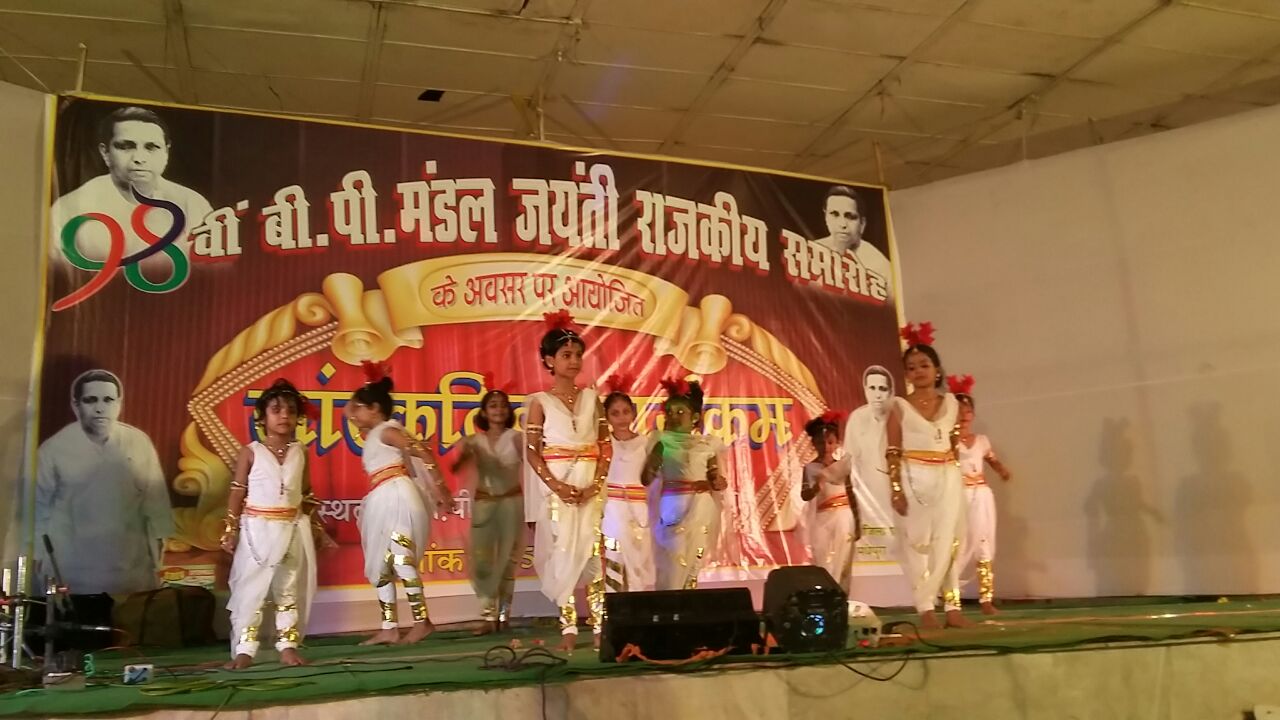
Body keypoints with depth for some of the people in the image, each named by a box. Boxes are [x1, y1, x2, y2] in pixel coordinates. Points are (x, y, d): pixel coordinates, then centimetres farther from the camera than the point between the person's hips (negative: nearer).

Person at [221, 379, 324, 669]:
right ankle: (244, 650, 3)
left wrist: (313, 524, 12)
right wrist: (231, 530, -7)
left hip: (292, 529, 3)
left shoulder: (300, 452, 6)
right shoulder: (251, 452, -4)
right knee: (250, 590, -3)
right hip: (257, 529, -3)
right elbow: (237, 493, -3)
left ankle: (288, 647, 15)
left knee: (290, 590, 8)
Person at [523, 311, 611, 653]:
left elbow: (606, 445, 6)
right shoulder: (540, 401, 1)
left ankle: (599, 626, 3)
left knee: (593, 551, 0)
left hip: (591, 487, 2)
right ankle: (568, 627, 4)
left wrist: (596, 484, -8)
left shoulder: (591, 397, 8)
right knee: (563, 553, -2)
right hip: (557, 487, -2)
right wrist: (557, 486, -15)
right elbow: (532, 451, -4)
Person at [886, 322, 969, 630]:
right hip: (914, 478, -2)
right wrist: (895, 489, -11)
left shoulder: (951, 403, 8)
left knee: (947, 540, 1)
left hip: (948, 478, 3)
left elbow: (955, 444, 16)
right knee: (919, 541, -3)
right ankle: (926, 608, 1)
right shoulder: (900, 406, 0)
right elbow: (893, 452, -3)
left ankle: (952, 606, 5)